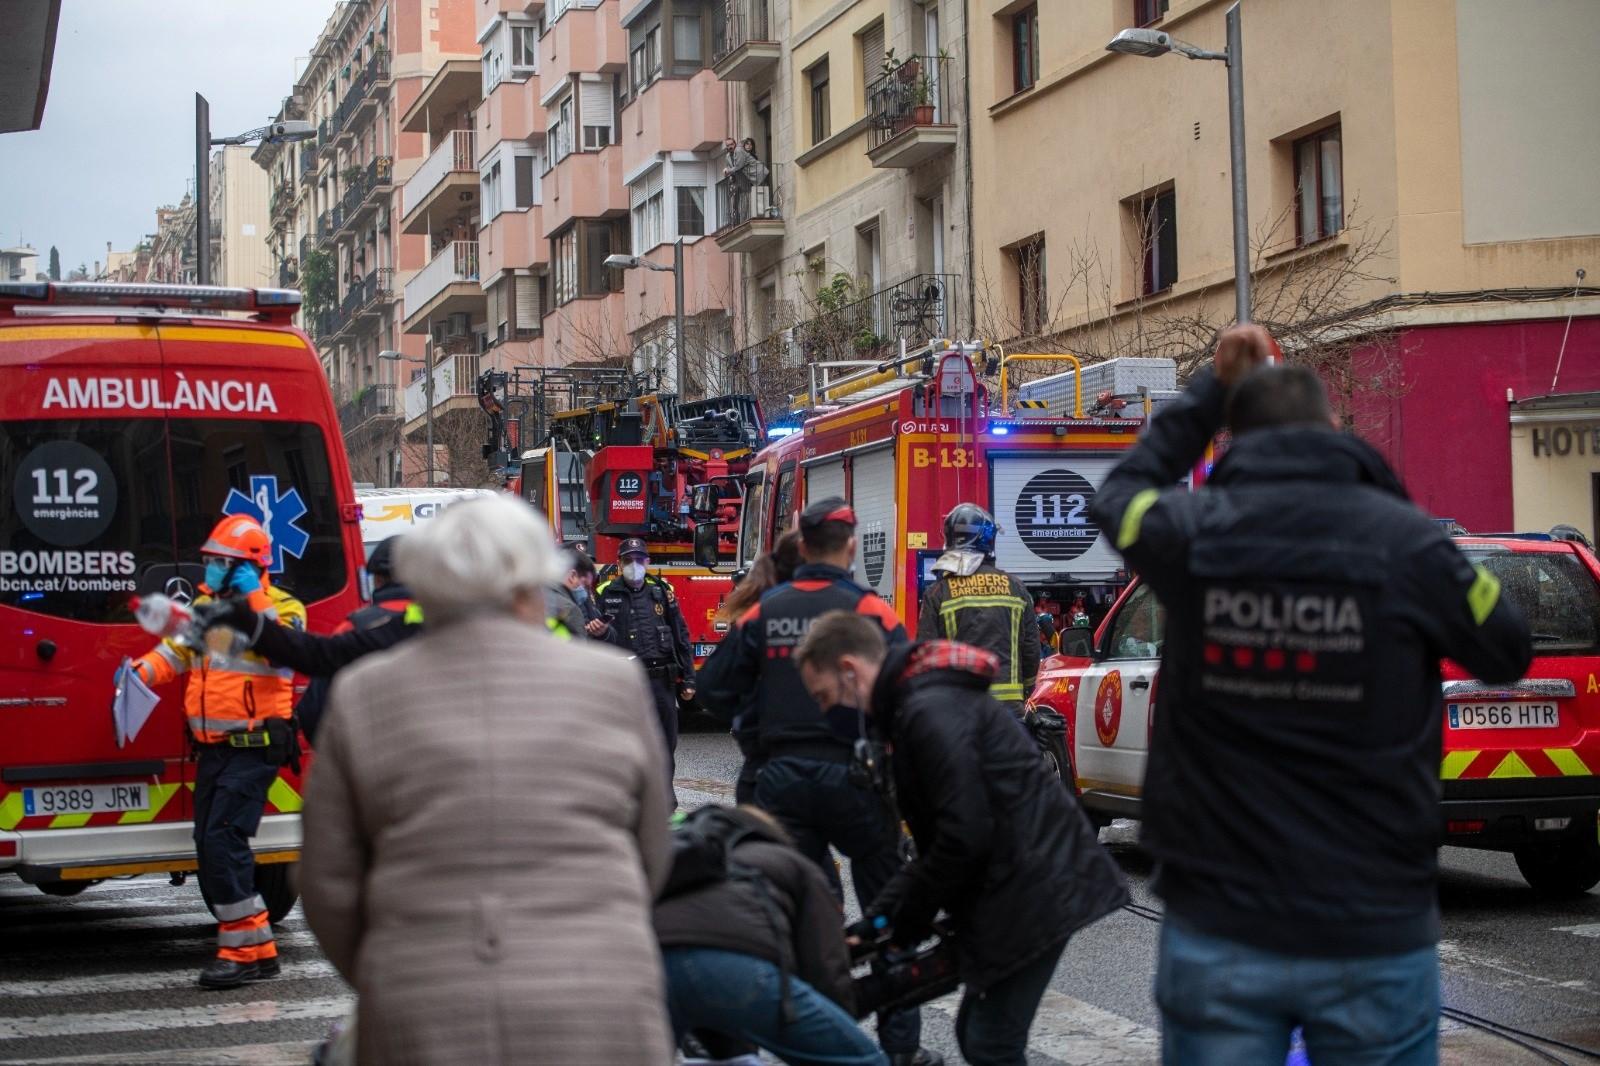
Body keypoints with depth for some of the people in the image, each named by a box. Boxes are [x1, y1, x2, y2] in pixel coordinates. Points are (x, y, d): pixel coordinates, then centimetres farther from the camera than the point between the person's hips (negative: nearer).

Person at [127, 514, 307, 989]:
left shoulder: (281, 607, -7)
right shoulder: (206, 606, 14)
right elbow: (175, 651, 13)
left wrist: (256, 599, -26)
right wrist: (141, 672, -5)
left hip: (253, 749, -8)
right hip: (213, 748, 8)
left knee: (223, 841, -17)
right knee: (210, 847, 8)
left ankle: (243, 950, -11)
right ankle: (258, 950, 14)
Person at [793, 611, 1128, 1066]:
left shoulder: (930, 711, -18)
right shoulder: (913, 704, 15)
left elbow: (964, 834, -21)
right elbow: (942, 833, 17)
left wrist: (908, 920, -9)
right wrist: (883, 911, 8)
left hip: (1032, 887, -11)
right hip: (1016, 881, 11)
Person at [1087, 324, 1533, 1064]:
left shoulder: (1190, 531, -4)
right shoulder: (1405, 540, -9)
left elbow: (1119, 491, 21)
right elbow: (1507, 654, 8)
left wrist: (1213, 388, 26)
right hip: (1374, 941, -1)